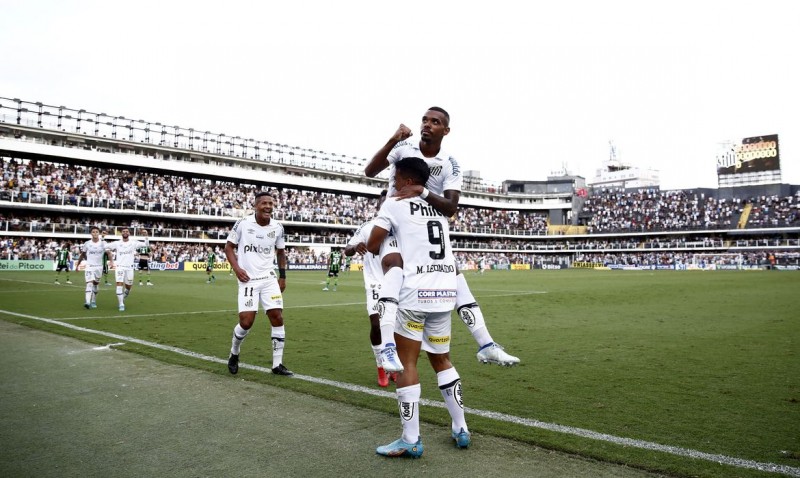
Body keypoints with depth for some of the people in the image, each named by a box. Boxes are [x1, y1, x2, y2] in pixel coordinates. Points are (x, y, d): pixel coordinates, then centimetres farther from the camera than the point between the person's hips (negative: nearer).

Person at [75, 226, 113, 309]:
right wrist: (77, 264, 12)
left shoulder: (103, 243, -3)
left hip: (99, 266, 2)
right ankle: (87, 302, -25)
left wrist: (111, 261, -20)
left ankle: (93, 302, 26)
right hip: (89, 266, -2)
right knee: (89, 284, -16)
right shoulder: (87, 243, -2)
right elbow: (82, 254, 10)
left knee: (95, 284, 13)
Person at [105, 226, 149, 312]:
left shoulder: (134, 243, 3)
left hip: (129, 267, 1)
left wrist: (146, 237, -16)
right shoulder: (117, 243, 4)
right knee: (119, 285, -12)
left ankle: (122, 298, 38)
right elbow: (105, 247, 13)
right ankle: (121, 304, -7)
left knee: (128, 287, 10)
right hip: (120, 267, -1)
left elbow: (146, 245, -4)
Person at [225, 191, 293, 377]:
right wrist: (236, 268, -12)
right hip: (248, 280, -3)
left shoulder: (277, 227, 1)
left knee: (277, 317, -3)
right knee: (246, 322, -8)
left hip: (269, 278, 3)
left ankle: (277, 364, 7)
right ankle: (234, 355, 23)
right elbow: (229, 247, 2)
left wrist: (282, 276, 12)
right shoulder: (242, 223, -8)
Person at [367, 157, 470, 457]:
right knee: (441, 360, 19)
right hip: (446, 292, 6)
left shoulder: (394, 205, 2)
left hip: (416, 291, -6)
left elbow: (373, 245, 0)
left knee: (407, 363, 2)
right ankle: (460, 429, 23)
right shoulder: (439, 209, 20)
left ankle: (411, 440, 4)